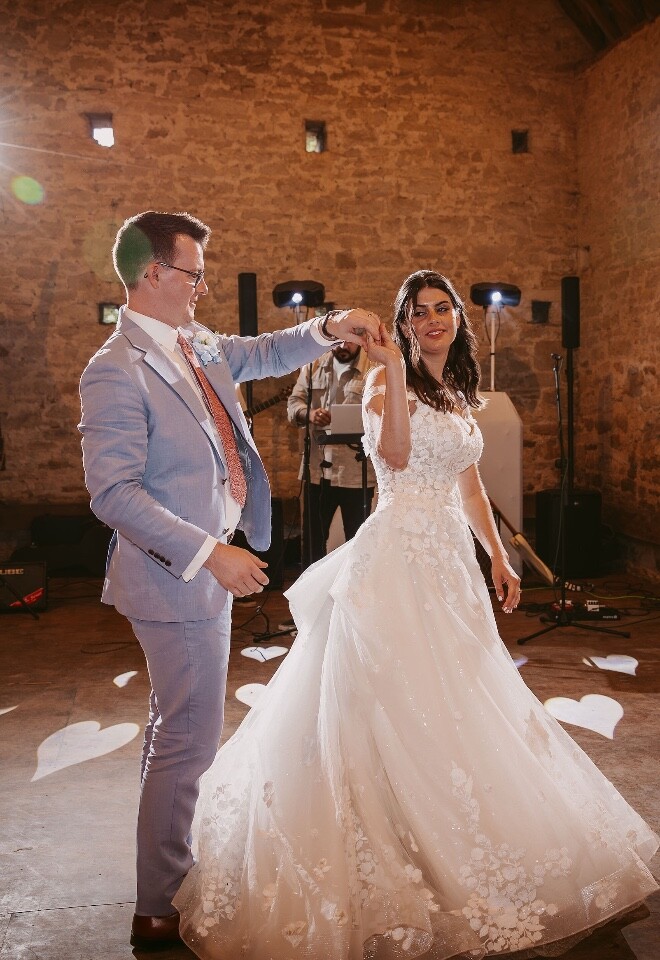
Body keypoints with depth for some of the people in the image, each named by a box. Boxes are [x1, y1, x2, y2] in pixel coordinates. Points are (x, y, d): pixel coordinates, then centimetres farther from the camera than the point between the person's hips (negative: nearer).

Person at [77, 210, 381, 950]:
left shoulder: (198, 346, 6)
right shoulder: (117, 372, -19)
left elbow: (263, 354, 25)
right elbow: (114, 493, -24)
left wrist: (327, 329, 10)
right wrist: (210, 554, -26)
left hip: (204, 568, 10)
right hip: (177, 580, -10)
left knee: (174, 730, 22)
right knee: (190, 741, -2)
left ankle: (169, 870, 41)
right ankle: (160, 911, 16)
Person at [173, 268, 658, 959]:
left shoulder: (460, 396, 17)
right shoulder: (385, 381, -4)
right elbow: (394, 455, -24)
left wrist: (498, 558, 18)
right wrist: (395, 370, -25)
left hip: (452, 560, 7)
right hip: (398, 557, -7)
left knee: (452, 704, 12)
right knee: (395, 704, -4)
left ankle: (459, 860, 28)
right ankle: (396, 860, 8)